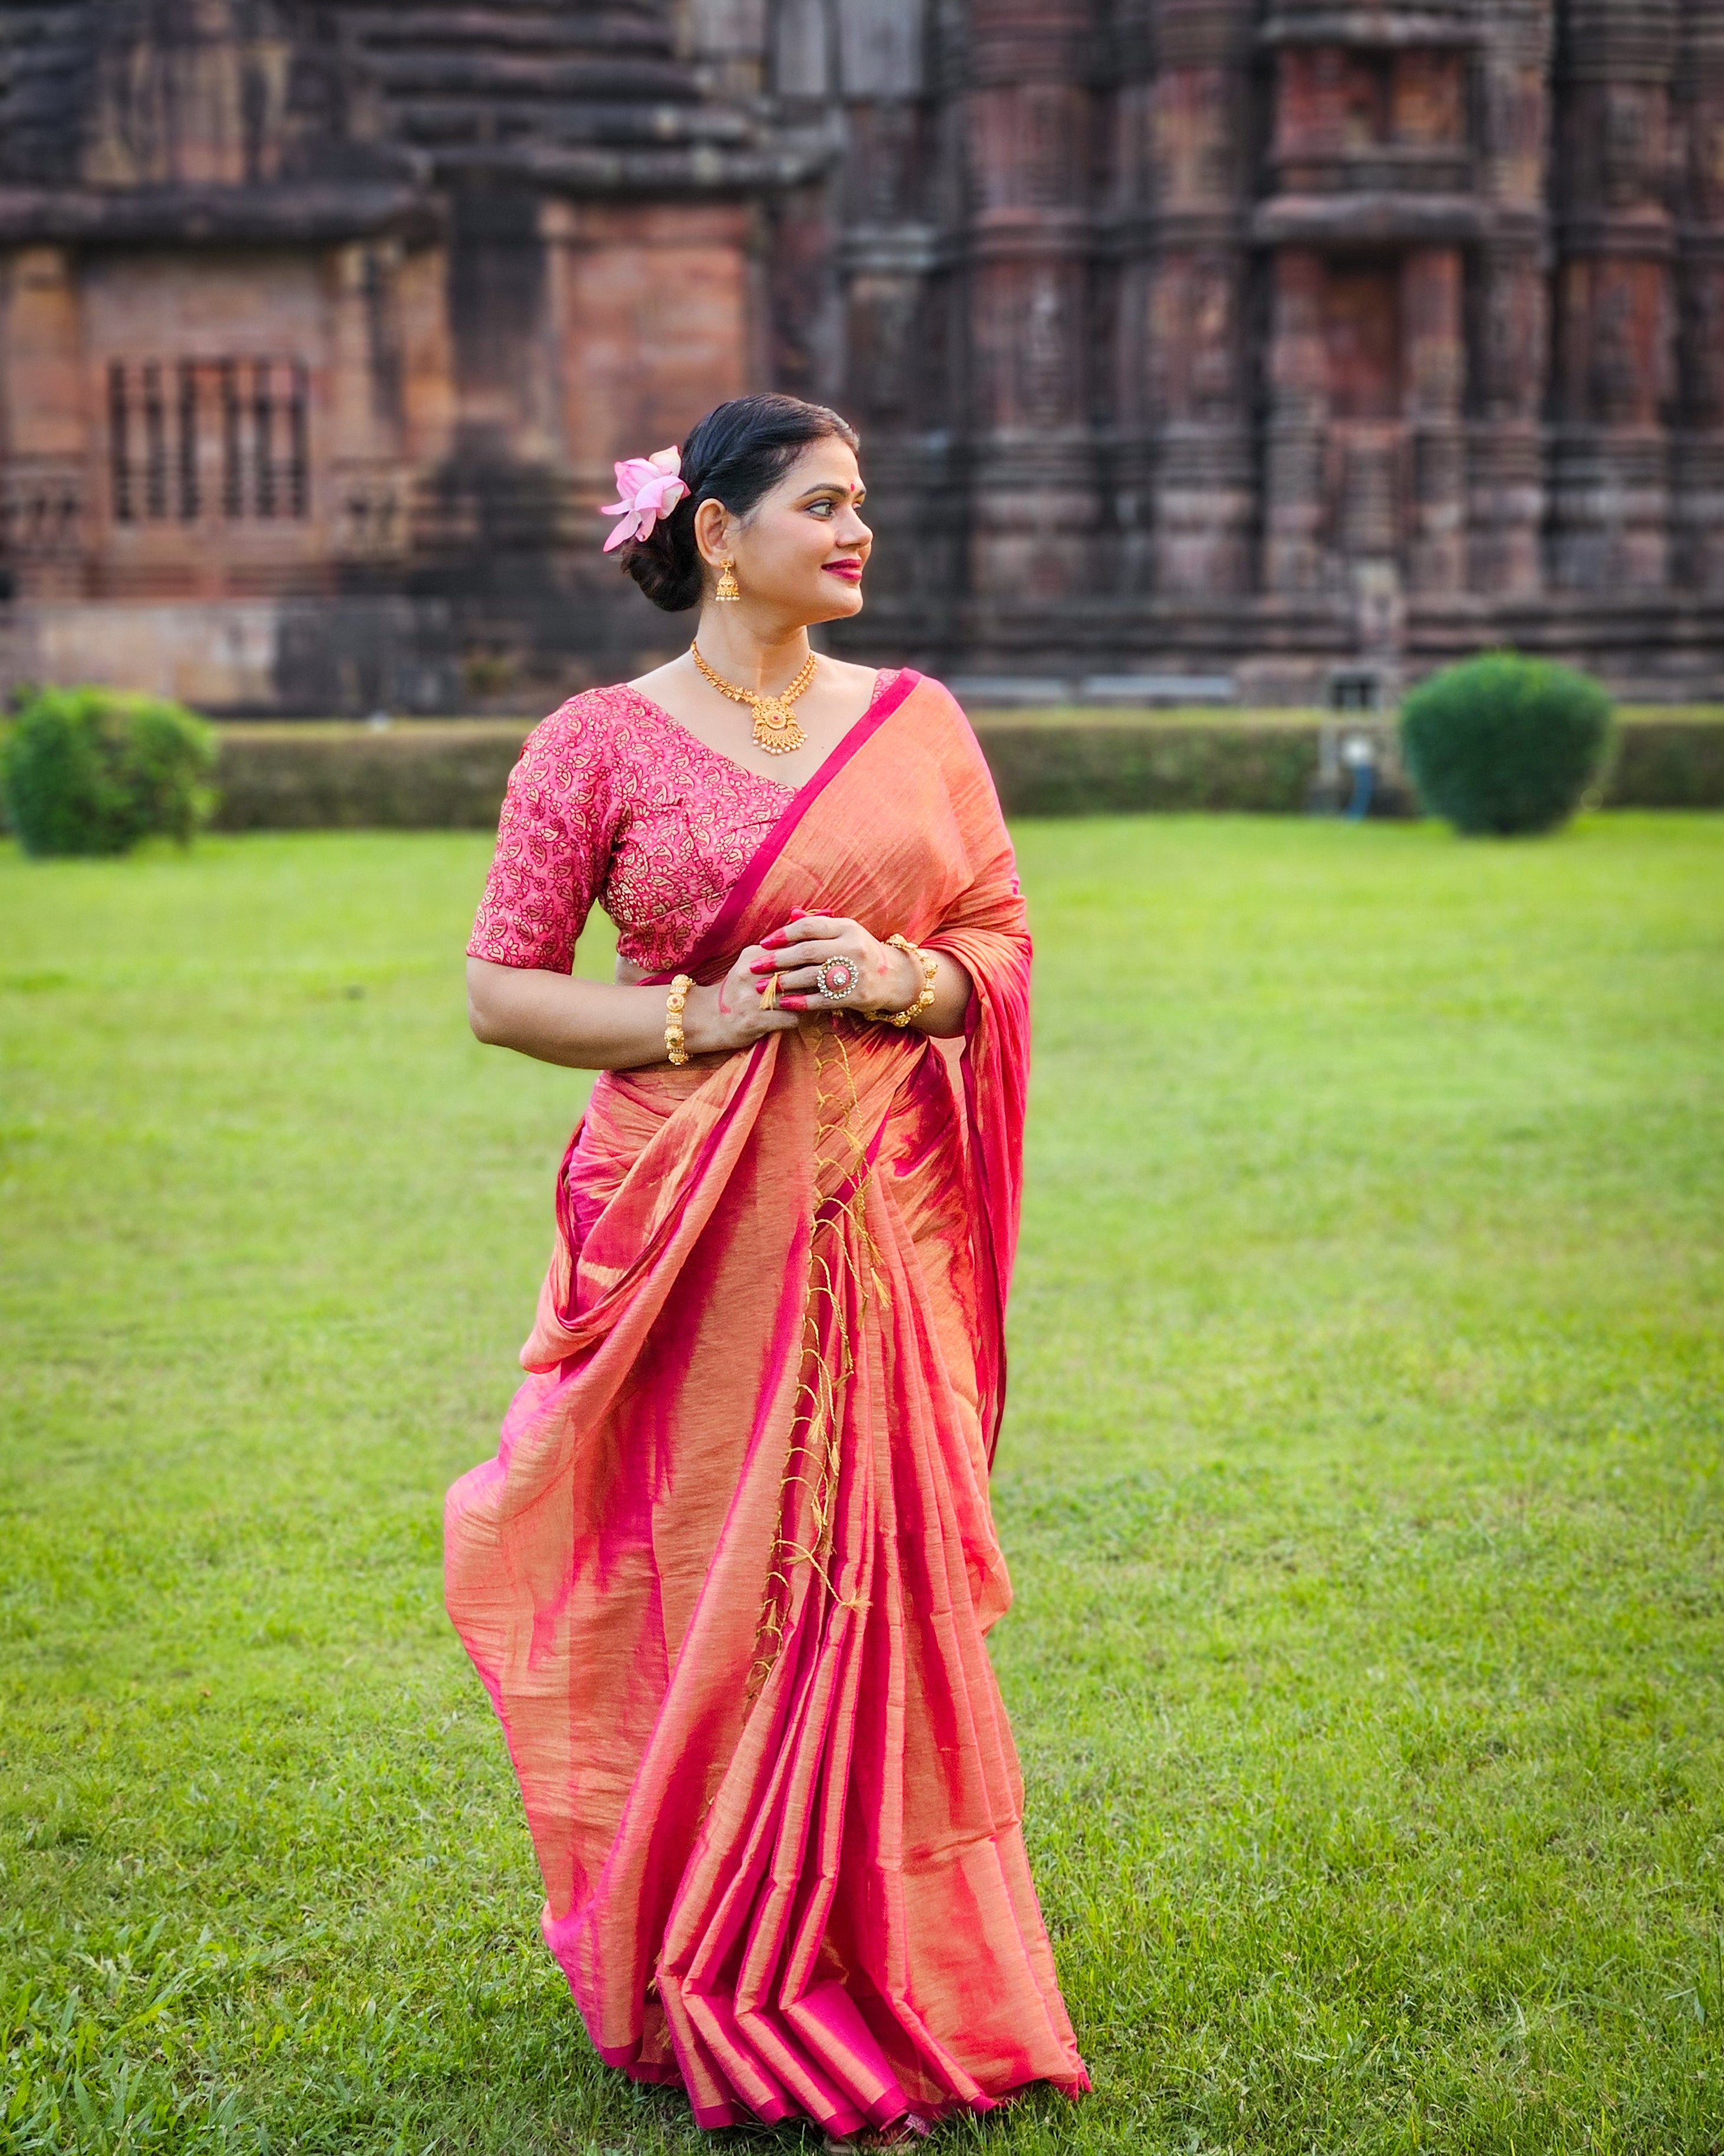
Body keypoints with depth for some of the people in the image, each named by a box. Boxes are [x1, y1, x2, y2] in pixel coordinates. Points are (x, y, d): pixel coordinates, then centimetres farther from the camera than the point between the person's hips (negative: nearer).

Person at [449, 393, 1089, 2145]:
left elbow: (1006, 940, 13)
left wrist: (903, 979, -8)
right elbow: (501, 988, 0)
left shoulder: (916, 721, 9)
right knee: (709, 1583, 0)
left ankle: (891, 1978, 18)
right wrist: (694, 1018, -12)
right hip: (693, 1214, -3)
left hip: (883, 1209, 3)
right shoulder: (600, 745, -1)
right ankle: (720, 1993, 16)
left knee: (880, 1576, 4)